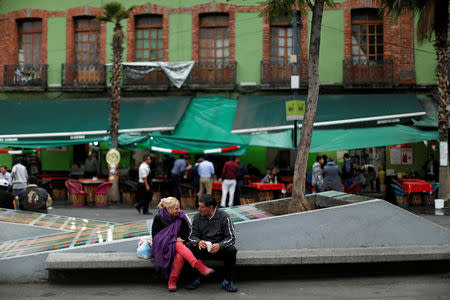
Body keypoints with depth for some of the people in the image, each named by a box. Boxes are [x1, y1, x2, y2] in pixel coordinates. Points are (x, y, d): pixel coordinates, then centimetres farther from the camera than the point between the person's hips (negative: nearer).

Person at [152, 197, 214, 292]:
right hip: (162, 247, -3)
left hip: (178, 244, 3)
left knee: (180, 255, -35)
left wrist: (180, 238, -7)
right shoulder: (159, 218, -5)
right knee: (178, 246, -37)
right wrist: (176, 241, -13)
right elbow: (155, 235, -4)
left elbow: (186, 232, 16)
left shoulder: (181, 217, 4)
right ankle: (199, 266, -51)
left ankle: (172, 281, -29)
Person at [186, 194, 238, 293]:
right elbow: (193, 235, 1)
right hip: (203, 248, 2)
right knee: (187, 248, -25)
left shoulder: (224, 217, -9)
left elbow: (231, 237, -11)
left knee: (231, 250, -33)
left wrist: (219, 245, -31)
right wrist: (198, 242, -24)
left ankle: (227, 281, -16)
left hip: (219, 248, -2)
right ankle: (195, 279, -11)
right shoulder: (197, 217, 0)